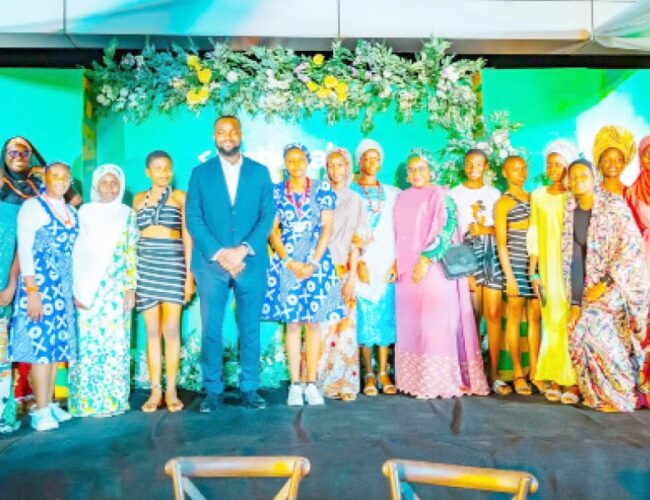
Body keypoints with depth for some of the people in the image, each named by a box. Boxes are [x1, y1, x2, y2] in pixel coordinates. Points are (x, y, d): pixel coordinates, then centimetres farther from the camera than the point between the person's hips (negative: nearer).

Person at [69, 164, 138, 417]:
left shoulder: (127, 214, 9)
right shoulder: (84, 212, 8)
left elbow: (131, 254, 5)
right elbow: (75, 252, 4)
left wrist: (131, 288, -3)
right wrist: (75, 289, -4)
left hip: (115, 290, 0)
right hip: (87, 289, 0)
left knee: (114, 343, 0)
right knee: (86, 343, -1)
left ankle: (112, 400, 8)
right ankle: (85, 401, 8)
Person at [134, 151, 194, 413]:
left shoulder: (180, 197, 5)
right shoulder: (139, 199, 14)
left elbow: (187, 237, 2)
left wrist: (189, 274, -5)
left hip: (173, 263, -2)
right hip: (145, 265, 3)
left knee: (171, 329, -3)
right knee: (152, 331, 4)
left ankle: (171, 390, 6)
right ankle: (155, 390, 10)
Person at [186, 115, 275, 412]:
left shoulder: (260, 172, 9)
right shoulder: (200, 173, 8)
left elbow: (267, 215, 1)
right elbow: (193, 218, 1)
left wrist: (243, 249, -12)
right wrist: (219, 253, -11)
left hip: (250, 262, 0)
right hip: (211, 263, 0)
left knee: (250, 329, 5)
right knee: (211, 330, 2)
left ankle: (249, 389, 15)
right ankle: (213, 390, 14)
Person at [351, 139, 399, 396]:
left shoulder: (393, 194, 14)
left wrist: (397, 261, -4)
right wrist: (356, 261, -10)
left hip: (386, 264, 2)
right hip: (360, 263, -2)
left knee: (385, 315, 0)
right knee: (364, 317, -2)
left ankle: (383, 372, 8)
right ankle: (369, 374, 6)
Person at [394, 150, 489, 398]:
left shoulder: (442, 197, 0)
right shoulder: (402, 199, 17)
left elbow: (448, 230, -10)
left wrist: (426, 259, -16)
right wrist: (398, 265, 8)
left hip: (435, 270, -5)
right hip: (407, 272, 5)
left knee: (437, 322, -6)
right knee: (410, 324, 5)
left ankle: (440, 380, 2)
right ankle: (414, 378, 12)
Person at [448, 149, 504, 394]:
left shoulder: (495, 194, 16)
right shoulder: (455, 194, 10)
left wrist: (488, 229, -7)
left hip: (492, 253, 2)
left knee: (493, 313, -6)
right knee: (472, 314, -3)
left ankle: (494, 373, 0)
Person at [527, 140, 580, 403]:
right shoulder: (538, 195, 10)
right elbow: (534, 235, 9)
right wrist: (533, 271, 4)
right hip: (548, 266, 2)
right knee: (553, 321, 4)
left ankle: (573, 380, 3)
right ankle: (556, 378, 10)